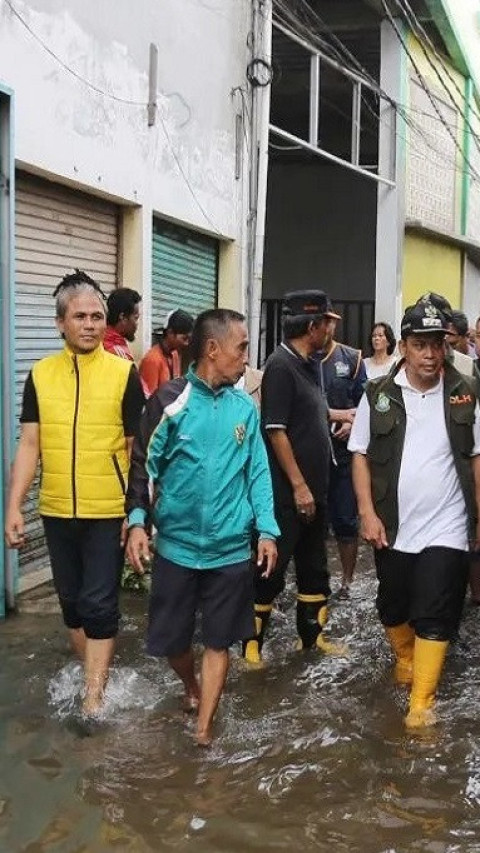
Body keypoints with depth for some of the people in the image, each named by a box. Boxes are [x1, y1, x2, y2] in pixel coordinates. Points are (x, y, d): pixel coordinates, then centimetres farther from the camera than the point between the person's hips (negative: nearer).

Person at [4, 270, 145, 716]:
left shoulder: (124, 373, -6)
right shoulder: (40, 375, 2)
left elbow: (136, 448, -3)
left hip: (109, 511, -3)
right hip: (57, 511, 4)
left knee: (98, 602, 0)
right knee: (71, 600, 15)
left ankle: (94, 696, 10)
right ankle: (91, 675, 34)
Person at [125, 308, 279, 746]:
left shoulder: (245, 407, 2)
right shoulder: (170, 400, -8)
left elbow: (258, 472, 5)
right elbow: (145, 464, -4)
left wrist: (267, 530, -2)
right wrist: (137, 521, -15)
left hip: (232, 547, 2)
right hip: (177, 544, -2)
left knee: (219, 641, 8)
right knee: (171, 638, 11)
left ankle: (204, 729, 20)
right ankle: (192, 687, 42)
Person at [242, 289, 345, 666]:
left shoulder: (309, 365, 11)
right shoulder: (281, 365, -16)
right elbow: (276, 430, -19)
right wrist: (298, 485, -20)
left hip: (314, 488, 9)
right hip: (288, 492, -9)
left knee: (314, 565, 17)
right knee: (271, 568, 0)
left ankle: (312, 635, 30)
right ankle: (251, 644, 12)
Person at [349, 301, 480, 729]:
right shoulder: (379, 395, -3)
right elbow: (361, 456, 1)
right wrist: (368, 513, -6)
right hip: (392, 527, 2)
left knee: (434, 615, -2)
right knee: (393, 606, 18)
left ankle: (422, 700, 9)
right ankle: (405, 658, 45)